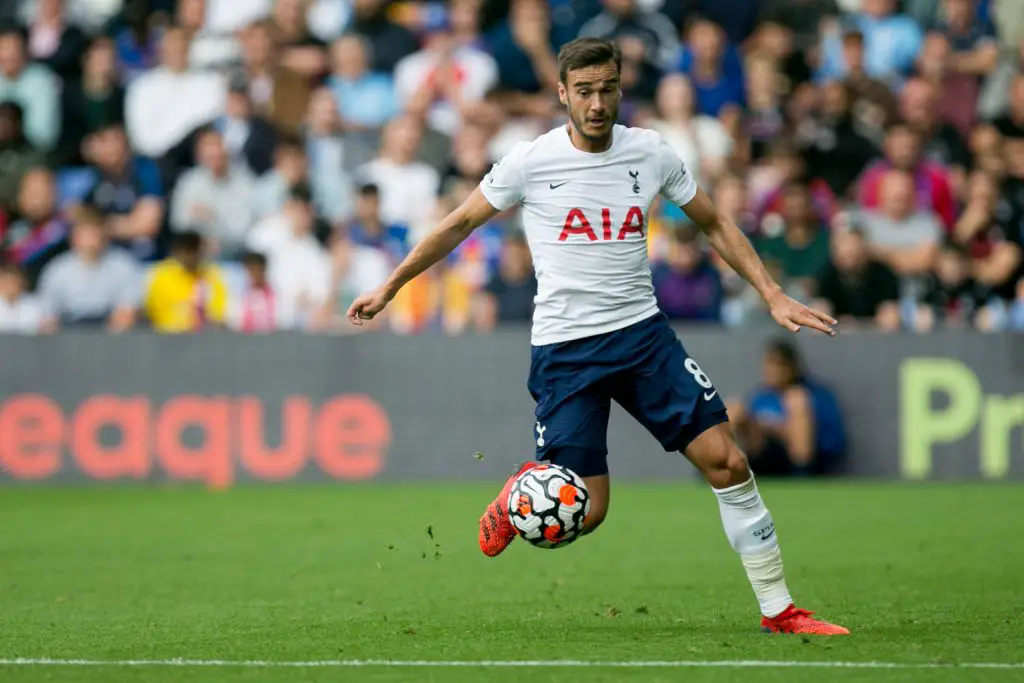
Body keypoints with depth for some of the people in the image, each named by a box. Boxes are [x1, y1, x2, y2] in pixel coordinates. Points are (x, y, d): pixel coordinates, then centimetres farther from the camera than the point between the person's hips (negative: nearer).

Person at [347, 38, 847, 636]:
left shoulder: (650, 153, 1)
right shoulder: (531, 162, -6)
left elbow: (714, 223, 14)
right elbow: (458, 226, 7)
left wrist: (774, 296, 6)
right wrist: (389, 288, 12)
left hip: (643, 333, 3)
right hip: (564, 350, -3)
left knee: (726, 460, -10)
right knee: (585, 514, -8)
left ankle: (779, 609, 0)